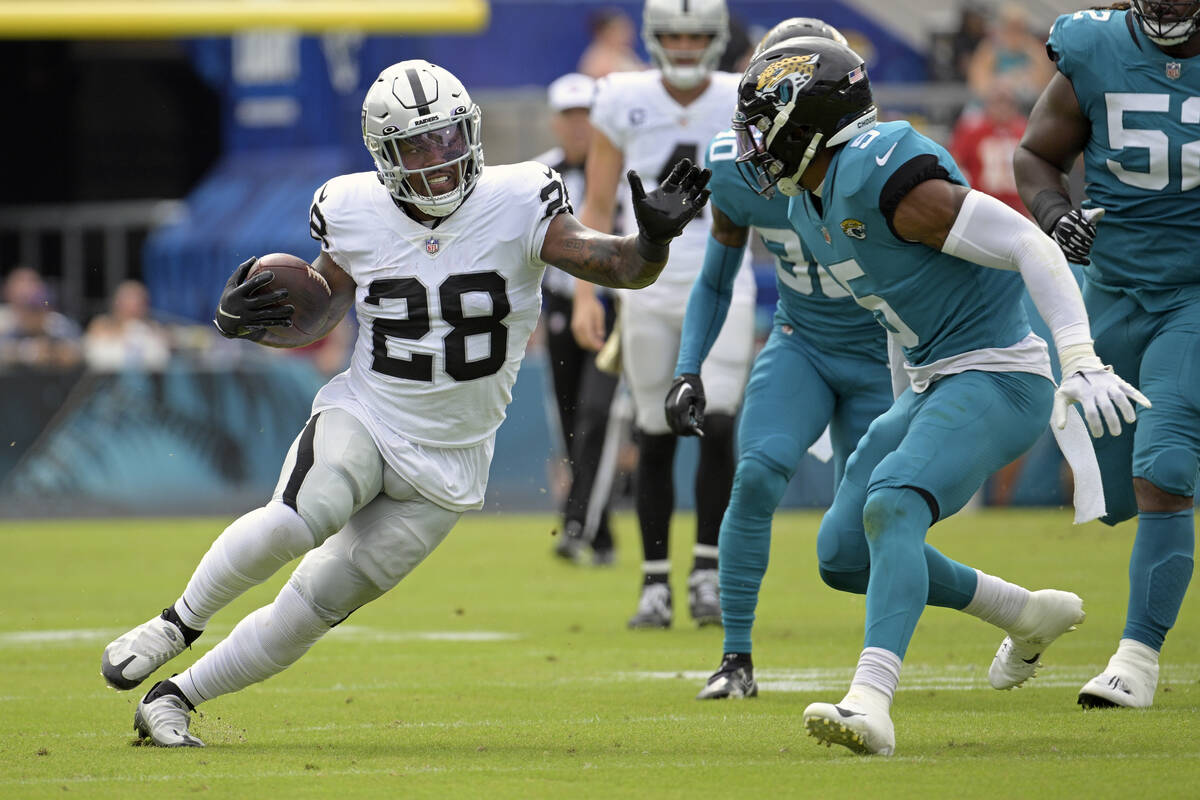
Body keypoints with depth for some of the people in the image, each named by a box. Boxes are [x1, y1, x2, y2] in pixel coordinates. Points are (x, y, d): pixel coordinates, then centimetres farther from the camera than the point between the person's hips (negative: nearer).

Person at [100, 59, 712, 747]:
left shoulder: (517, 205, -11)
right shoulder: (355, 213, -5)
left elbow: (621, 268, -13)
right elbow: (318, 316, 12)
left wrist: (653, 239, -36)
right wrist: (248, 321, -7)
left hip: (448, 464, 0)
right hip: (363, 418, 0)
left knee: (313, 610, 0)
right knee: (297, 520, -33)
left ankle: (174, 698, 16)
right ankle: (178, 625, -10)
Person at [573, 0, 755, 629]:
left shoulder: (744, 106, -1)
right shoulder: (624, 101, -2)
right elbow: (596, 207, 3)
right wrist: (586, 293, -5)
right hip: (649, 289, 0)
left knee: (716, 427, -14)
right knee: (655, 438, 3)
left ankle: (707, 572, -1)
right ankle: (655, 585, 12)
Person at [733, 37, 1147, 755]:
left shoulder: (883, 176, -21)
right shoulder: (813, 202, 9)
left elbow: (1028, 244, -22)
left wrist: (1081, 362, -29)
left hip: (997, 380, -10)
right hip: (935, 384, 10)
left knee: (892, 506, -31)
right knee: (844, 555, 12)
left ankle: (871, 701, -42)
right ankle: (1029, 615, 26)